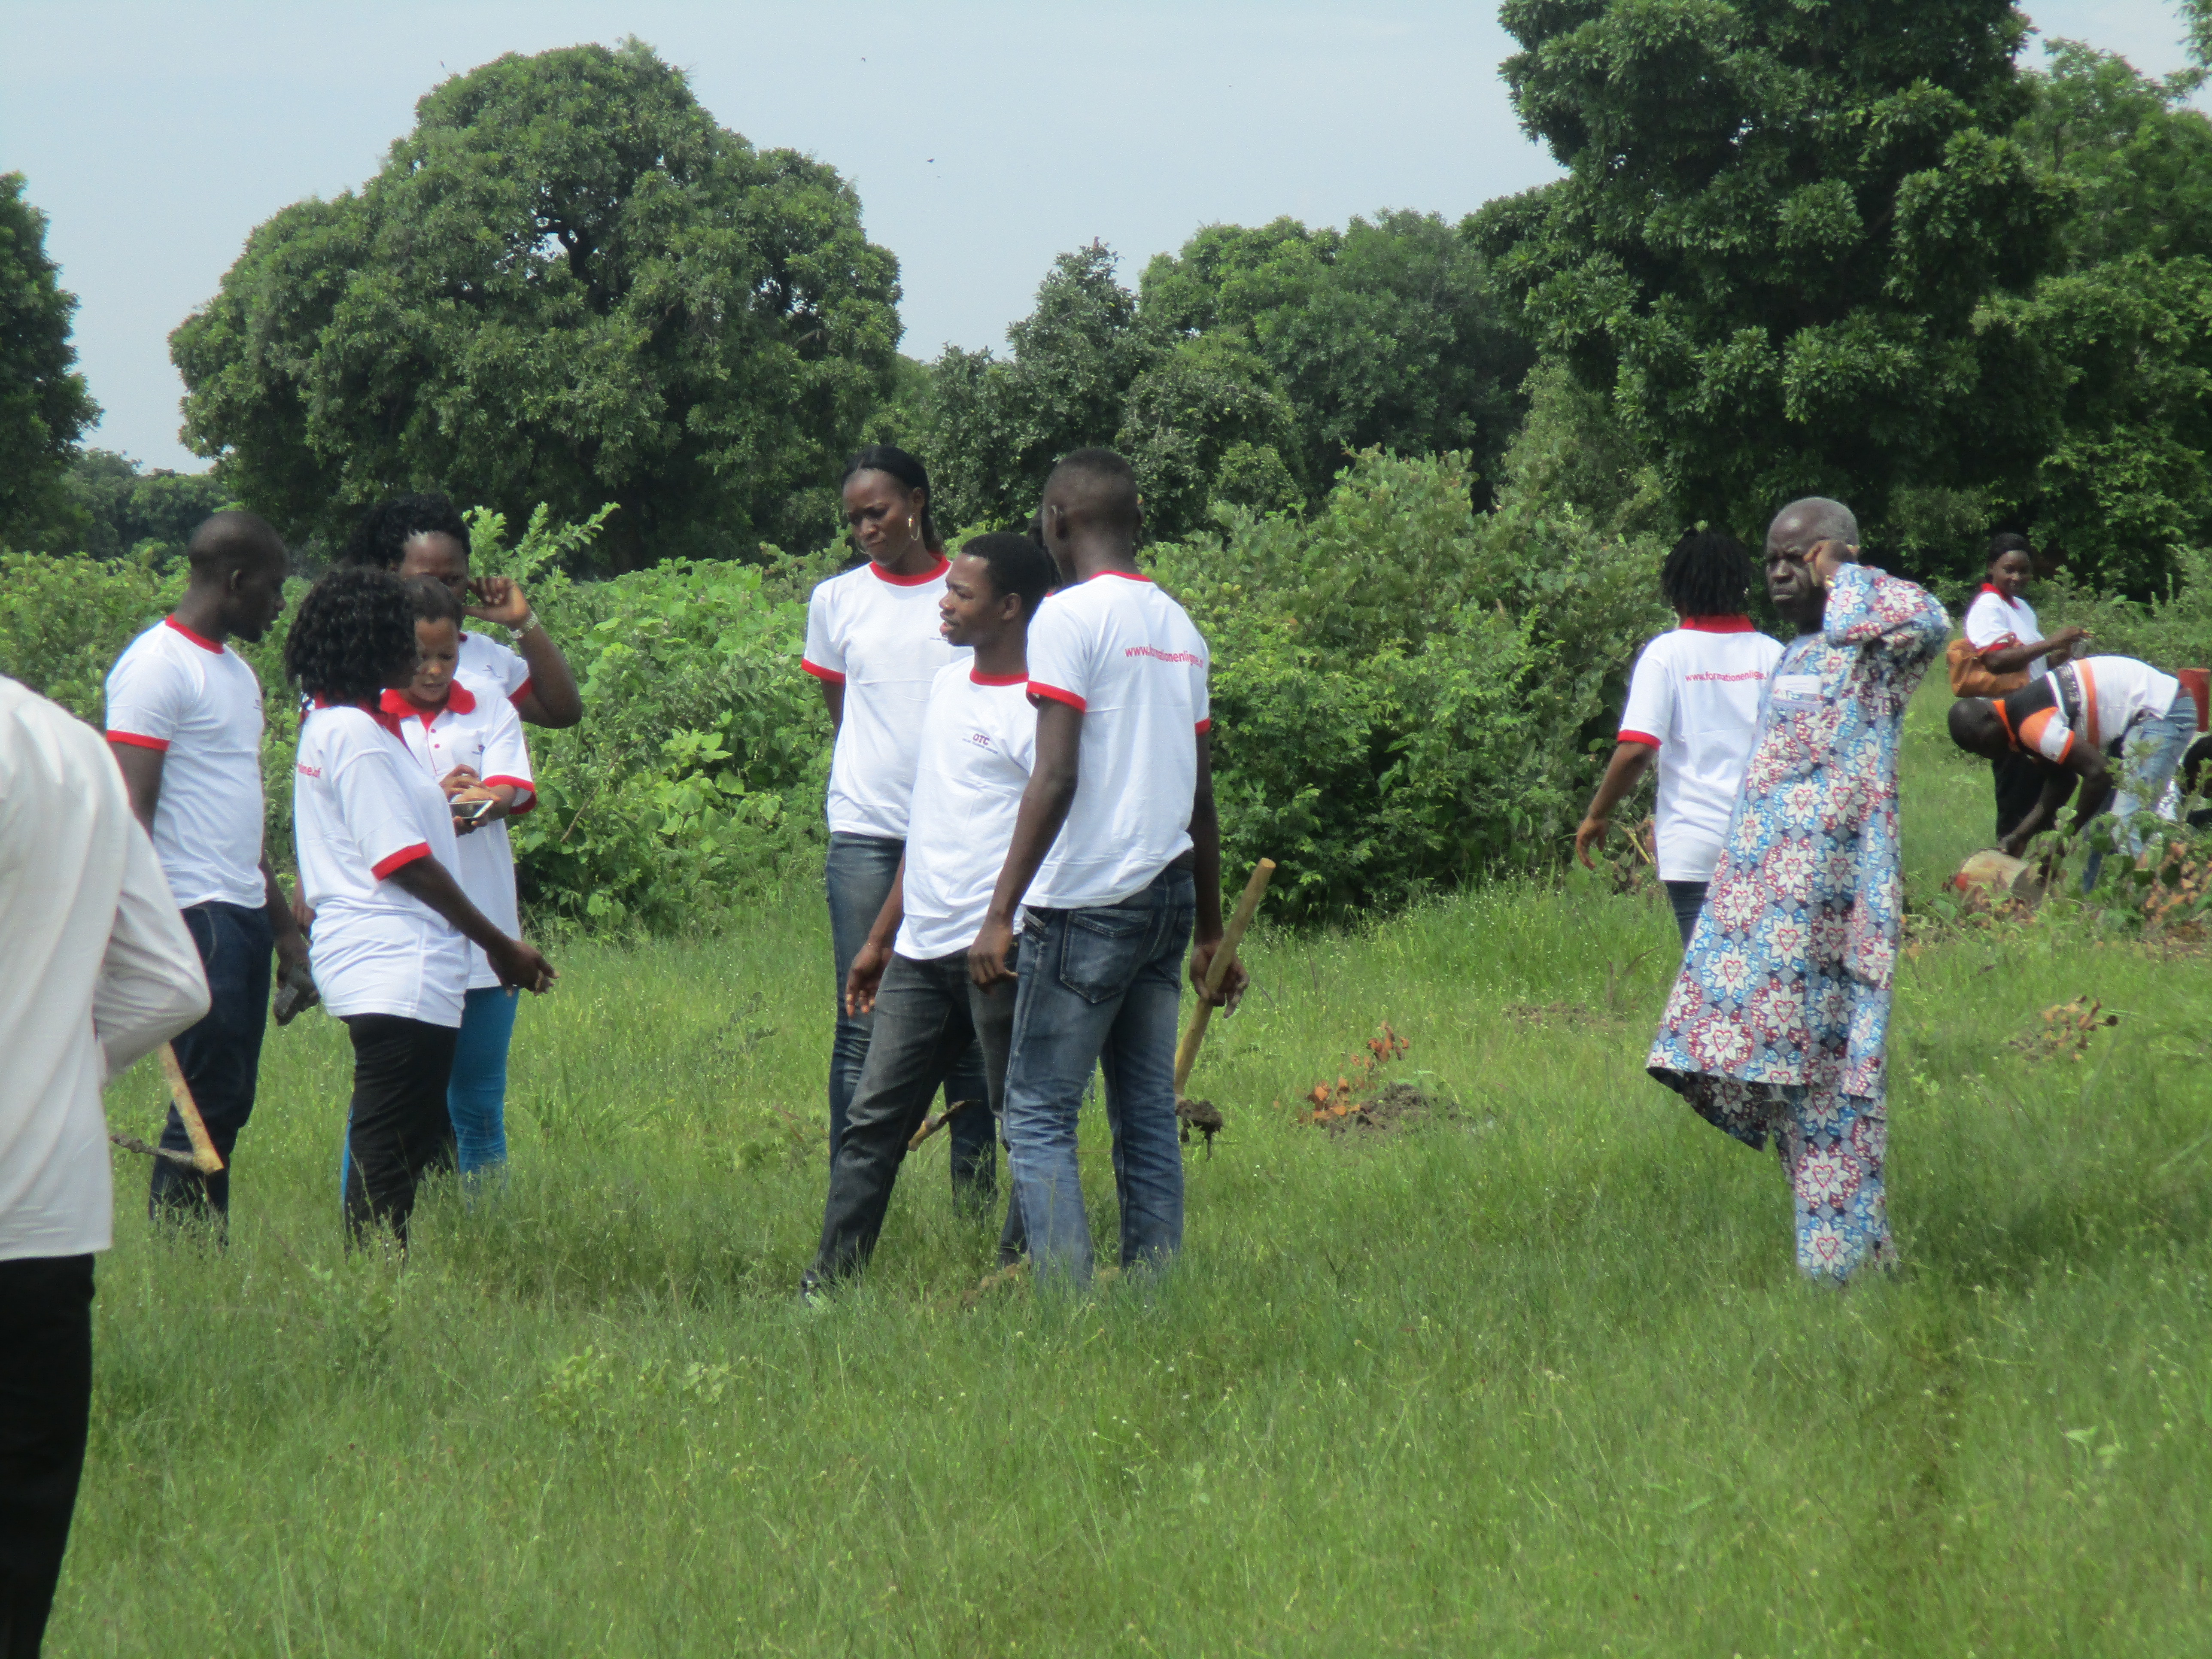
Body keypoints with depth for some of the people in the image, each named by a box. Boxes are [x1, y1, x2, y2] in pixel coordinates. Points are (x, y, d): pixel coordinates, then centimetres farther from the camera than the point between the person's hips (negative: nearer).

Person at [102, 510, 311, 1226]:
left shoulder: (236, 672, 21)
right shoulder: (158, 667, -9)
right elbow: (130, 809, -16)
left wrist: (284, 925, 25)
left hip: (245, 916, 9)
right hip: (196, 917, -9)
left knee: (228, 1106, 7)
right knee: (209, 1105, -10)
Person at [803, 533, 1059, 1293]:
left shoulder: (1037, 705, -9)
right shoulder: (948, 685, 17)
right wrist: (881, 937, 24)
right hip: (921, 950, 9)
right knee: (872, 1121, 6)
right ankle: (828, 1285, 9)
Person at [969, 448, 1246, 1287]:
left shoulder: (1068, 619, -8)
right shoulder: (1179, 626, 14)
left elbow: (1056, 778, -17)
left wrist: (1001, 912, -18)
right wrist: (1210, 934, 24)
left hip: (1087, 903, -7)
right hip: (1167, 898, 7)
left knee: (1038, 1117, -4)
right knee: (1149, 1119, 9)